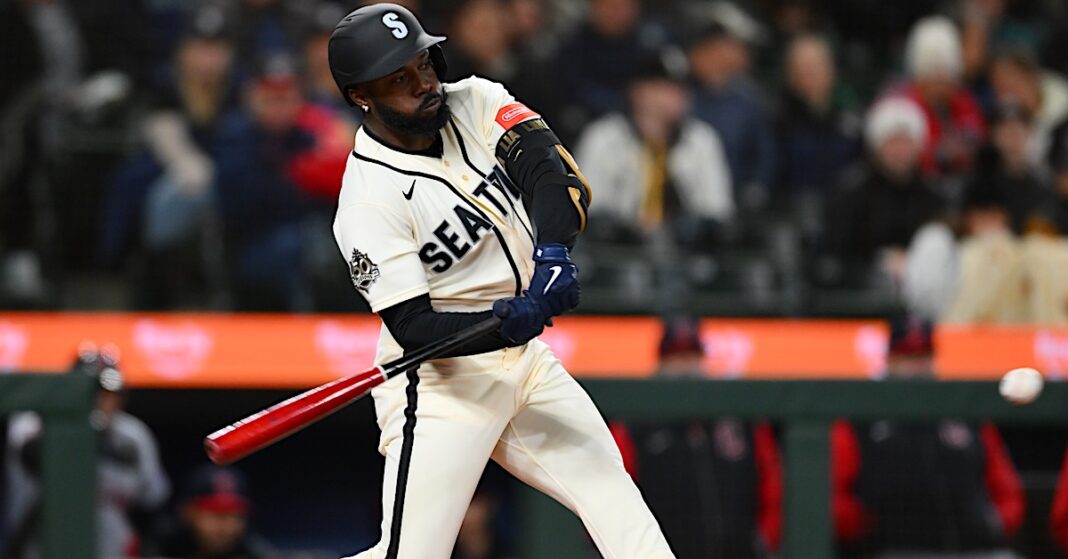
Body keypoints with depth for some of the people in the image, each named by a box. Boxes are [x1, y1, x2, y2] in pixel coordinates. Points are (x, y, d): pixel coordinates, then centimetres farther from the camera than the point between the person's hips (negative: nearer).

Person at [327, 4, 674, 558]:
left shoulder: (476, 102, -2)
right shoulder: (369, 198, -18)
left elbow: (550, 168, -17)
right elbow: (413, 327, -20)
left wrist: (553, 251, -36)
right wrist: (503, 323, -37)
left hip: (528, 364, 7)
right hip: (441, 380, -7)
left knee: (612, 494, 4)